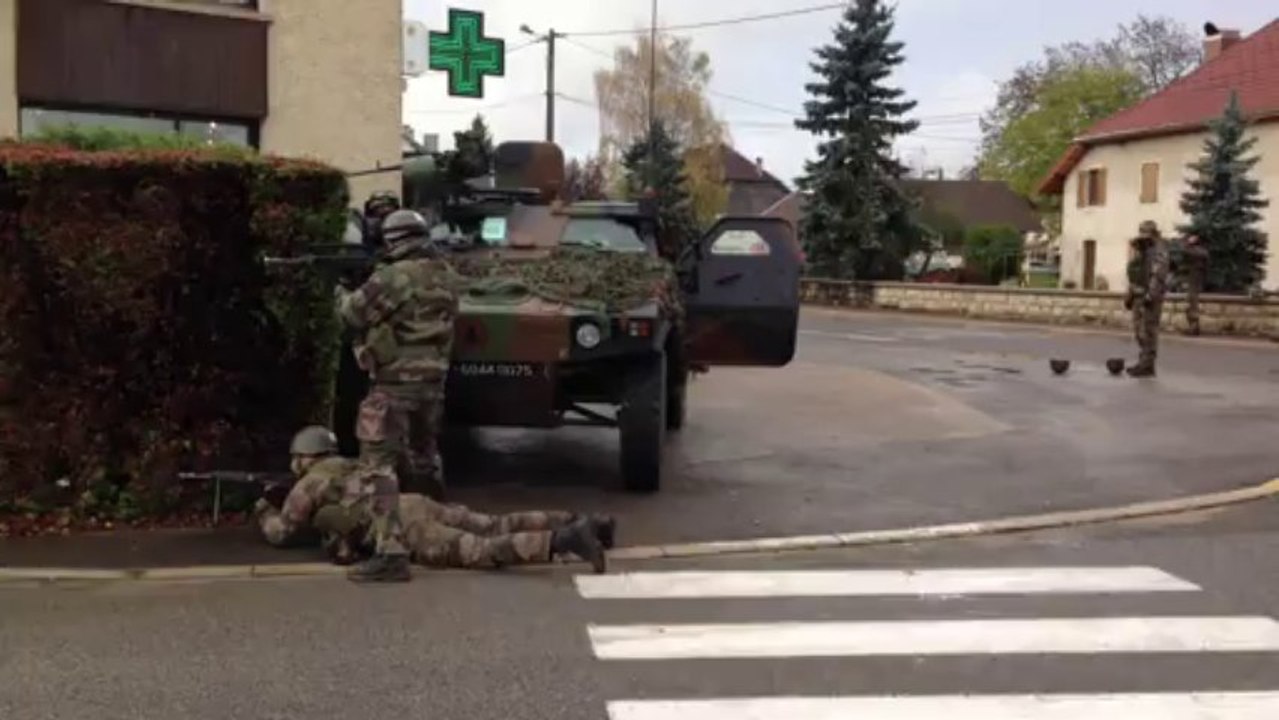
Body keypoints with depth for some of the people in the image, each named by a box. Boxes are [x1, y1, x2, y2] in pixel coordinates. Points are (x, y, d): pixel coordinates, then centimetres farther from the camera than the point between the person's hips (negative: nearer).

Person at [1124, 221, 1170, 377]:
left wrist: (1151, 295, -29)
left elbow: (1158, 275, -22)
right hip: (1139, 297, 10)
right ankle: (1143, 363, 16)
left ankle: (1148, 366, -7)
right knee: (1140, 330, 11)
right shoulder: (1142, 251, 17)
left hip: (1151, 297, -10)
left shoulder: (1158, 251, -13)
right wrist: (1130, 295, 18)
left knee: (1148, 331, -9)